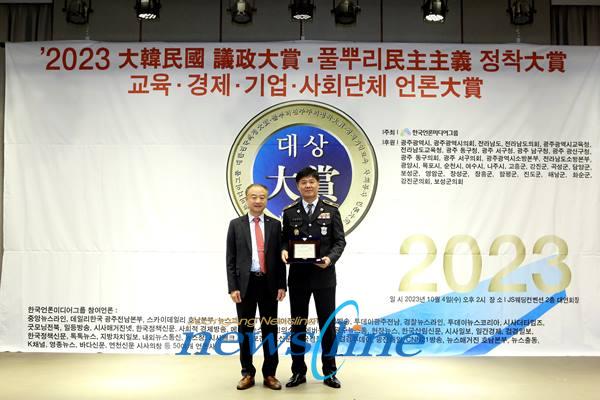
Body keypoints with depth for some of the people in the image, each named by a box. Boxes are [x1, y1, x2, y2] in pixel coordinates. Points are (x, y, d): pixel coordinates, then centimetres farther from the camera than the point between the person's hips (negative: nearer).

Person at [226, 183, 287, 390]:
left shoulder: (275, 224, 6)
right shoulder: (236, 224, 3)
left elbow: (280, 257, 5)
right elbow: (231, 259, 0)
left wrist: (282, 285, -2)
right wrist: (233, 287, -7)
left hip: (268, 284, 1)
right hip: (245, 284, -1)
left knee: (270, 329, 6)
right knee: (245, 329, 7)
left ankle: (269, 374, 18)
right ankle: (247, 373, 20)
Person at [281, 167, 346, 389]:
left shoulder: (331, 209, 1)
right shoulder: (289, 211, 5)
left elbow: (340, 241, -1)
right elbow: (284, 239, 7)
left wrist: (330, 258, -18)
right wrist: (284, 251, -15)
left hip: (323, 275, -1)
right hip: (298, 275, 1)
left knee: (327, 324, 5)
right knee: (297, 324, 8)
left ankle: (329, 372, 18)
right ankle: (298, 371, 21)